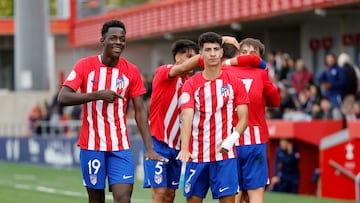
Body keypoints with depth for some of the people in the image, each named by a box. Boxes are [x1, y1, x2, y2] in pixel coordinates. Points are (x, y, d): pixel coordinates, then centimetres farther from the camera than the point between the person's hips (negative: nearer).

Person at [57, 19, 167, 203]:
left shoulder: (131, 71, 1)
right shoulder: (85, 66, -4)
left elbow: (140, 112, 3)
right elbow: (63, 97, -13)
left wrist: (149, 148, -6)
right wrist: (97, 95, -24)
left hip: (120, 147, 1)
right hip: (91, 145, -1)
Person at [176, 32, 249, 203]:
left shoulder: (234, 83, 3)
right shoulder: (190, 84, 0)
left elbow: (243, 118, 2)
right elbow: (187, 118, -12)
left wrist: (231, 140, -16)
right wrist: (184, 148, -28)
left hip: (225, 153, -1)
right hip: (196, 155, 1)